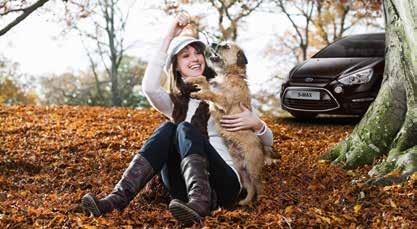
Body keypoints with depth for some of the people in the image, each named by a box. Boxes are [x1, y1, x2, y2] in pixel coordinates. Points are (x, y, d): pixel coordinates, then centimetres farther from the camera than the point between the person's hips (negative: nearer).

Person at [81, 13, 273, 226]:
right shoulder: (175, 102, 17)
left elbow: (268, 141, 13)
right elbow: (149, 87, -8)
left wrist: (255, 123, -11)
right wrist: (170, 37, -6)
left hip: (224, 184, -2)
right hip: (186, 189, 2)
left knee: (186, 129, -26)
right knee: (167, 129, -23)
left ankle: (199, 202, -51)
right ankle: (118, 198, -37)